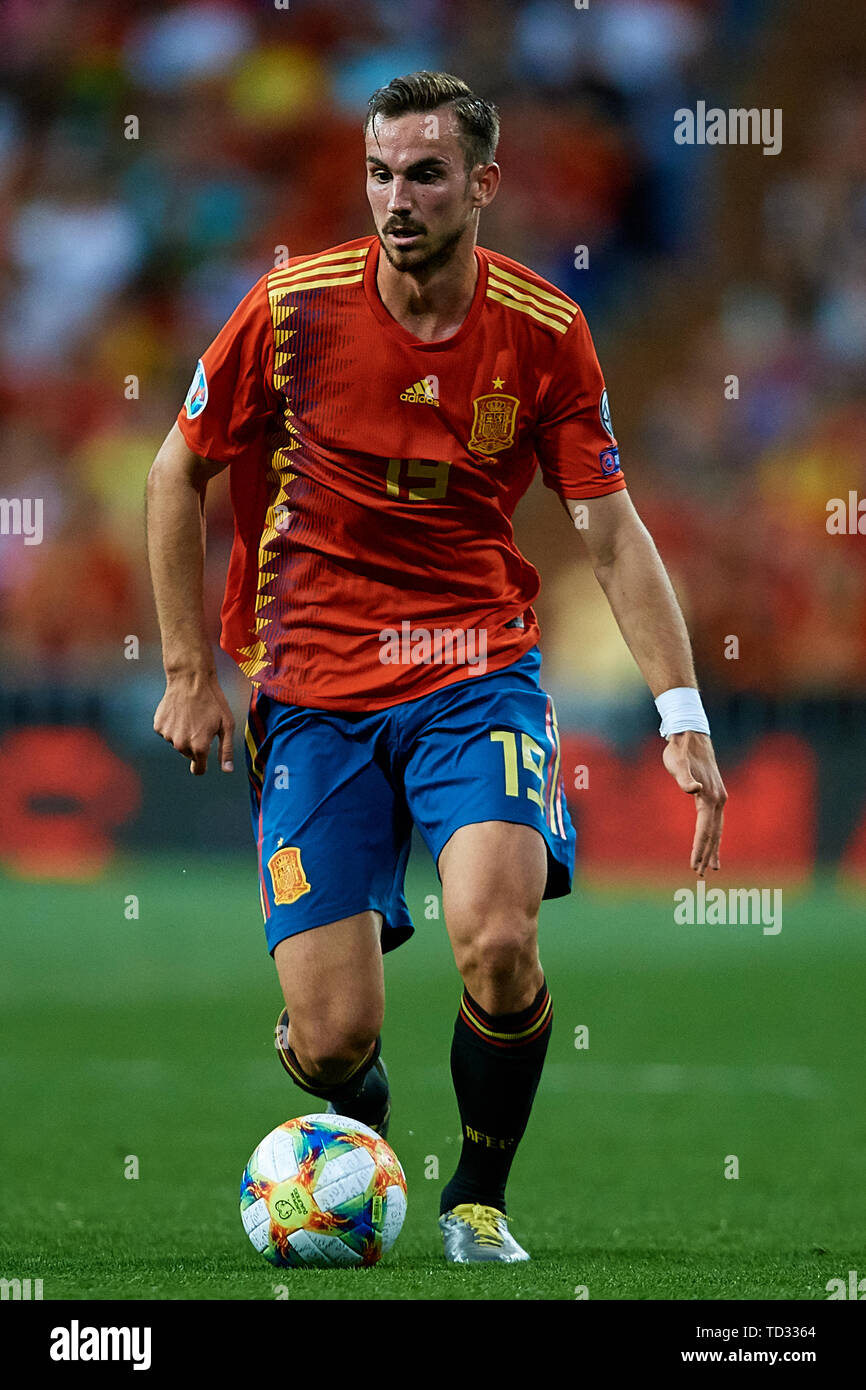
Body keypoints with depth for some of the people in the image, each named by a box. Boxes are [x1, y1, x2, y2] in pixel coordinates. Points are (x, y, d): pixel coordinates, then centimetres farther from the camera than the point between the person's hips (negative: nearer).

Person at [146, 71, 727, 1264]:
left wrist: (683, 716, -8)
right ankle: (356, 1148, 32)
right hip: (311, 693, 0)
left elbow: (610, 531, 0)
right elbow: (178, 473, 6)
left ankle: (480, 1200, 0)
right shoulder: (295, 307, -6)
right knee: (333, 1041, -8)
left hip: (476, 669, 0)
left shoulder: (543, 332, -4)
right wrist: (190, 673, 2)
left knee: (497, 944, -28)